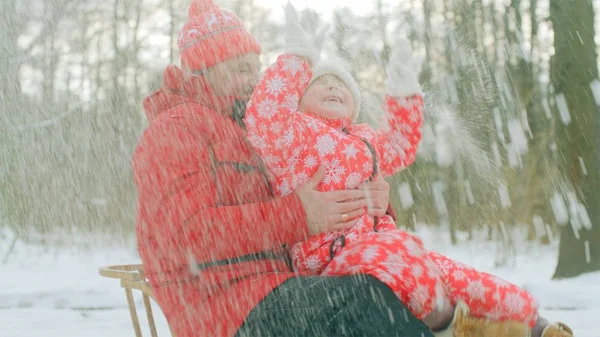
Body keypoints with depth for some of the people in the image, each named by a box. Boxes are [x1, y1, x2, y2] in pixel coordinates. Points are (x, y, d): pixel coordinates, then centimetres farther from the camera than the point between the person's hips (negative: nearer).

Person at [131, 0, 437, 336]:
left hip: (275, 290, 9)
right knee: (363, 295, -30)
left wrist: (368, 199, -2)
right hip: (229, 308, -8)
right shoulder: (175, 128, 0)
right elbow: (185, 231, -16)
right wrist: (297, 215, -22)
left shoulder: (252, 135, 28)